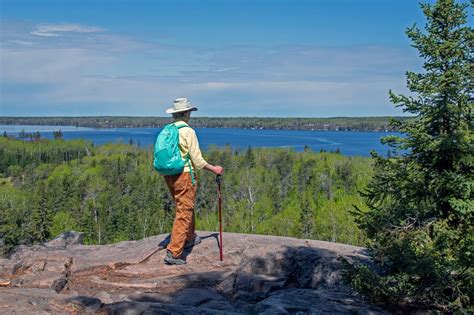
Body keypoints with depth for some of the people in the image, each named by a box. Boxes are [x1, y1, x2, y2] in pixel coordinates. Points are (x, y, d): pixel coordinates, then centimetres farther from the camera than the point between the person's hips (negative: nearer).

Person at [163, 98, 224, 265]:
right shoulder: (188, 131, -15)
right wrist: (214, 169, -2)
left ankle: (189, 238, 42)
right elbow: (197, 161, -14)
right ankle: (173, 252, -6)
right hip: (184, 175, -8)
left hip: (169, 175, 8)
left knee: (186, 207, 25)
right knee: (183, 213, -3)